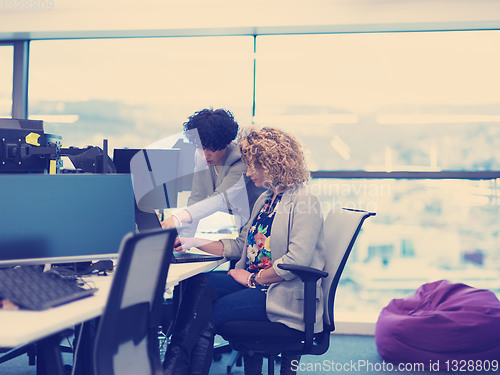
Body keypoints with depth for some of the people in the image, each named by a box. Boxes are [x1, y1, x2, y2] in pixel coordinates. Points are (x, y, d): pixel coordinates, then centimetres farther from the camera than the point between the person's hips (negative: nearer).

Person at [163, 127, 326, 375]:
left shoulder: (304, 201, -9)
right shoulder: (264, 200, 20)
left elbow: (297, 261, -19)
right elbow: (240, 245, 20)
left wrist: (253, 278, -13)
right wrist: (194, 243, 11)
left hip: (286, 294, -8)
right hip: (255, 283, 8)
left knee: (209, 313, -23)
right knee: (200, 284, -20)